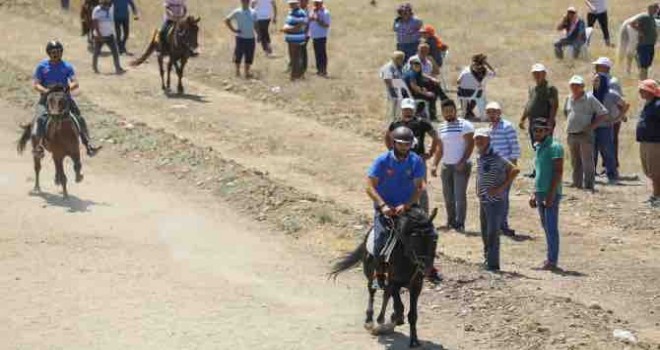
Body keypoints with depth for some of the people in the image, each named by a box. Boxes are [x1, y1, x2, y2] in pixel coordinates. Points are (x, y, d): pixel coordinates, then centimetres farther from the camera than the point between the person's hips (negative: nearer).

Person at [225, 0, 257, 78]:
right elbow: (227, 20, -1)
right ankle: (237, 71, 18)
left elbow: (255, 24, 16)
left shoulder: (253, 12, 5)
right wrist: (233, 30, -5)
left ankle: (247, 71, 17)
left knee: (249, 56, 5)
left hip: (251, 38, 3)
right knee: (238, 55, 3)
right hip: (240, 37, -3)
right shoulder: (237, 12, -5)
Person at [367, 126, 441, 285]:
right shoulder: (382, 161, -10)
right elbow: (370, 187, -13)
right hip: (385, 208, -2)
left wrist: (406, 205, -25)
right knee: (381, 238, -24)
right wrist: (383, 206, -27)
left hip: (409, 206, 2)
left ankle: (429, 269, 9)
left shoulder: (416, 161, -5)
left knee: (431, 235, -10)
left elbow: (419, 187, -9)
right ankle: (379, 273, -7)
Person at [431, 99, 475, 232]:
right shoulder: (441, 128, 14)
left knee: (460, 195, -10)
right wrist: (434, 164, 7)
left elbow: (470, 144, -10)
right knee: (448, 196, 6)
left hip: (461, 166, -6)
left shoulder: (465, 125, -5)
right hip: (446, 166, 6)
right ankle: (451, 221, 16)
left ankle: (460, 223, -8)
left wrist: (462, 162, -18)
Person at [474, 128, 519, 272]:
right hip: (483, 201, 8)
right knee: (485, 233, 13)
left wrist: (501, 188, -18)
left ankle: (492, 263, -6)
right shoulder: (479, 158, 10)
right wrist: (478, 190, 12)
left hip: (496, 201, -8)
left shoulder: (496, 158, -13)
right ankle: (487, 259, 23)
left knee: (493, 233, -8)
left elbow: (515, 170, -19)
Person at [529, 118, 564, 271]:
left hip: (551, 194, -9)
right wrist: (534, 194, 19)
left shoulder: (554, 147, -11)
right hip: (540, 193, 9)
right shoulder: (539, 148, 17)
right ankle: (550, 259, 17)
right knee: (546, 227, 11)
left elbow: (558, 172, -16)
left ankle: (552, 261, -4)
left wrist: (551, 194, -21)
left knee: (551, 228, -6)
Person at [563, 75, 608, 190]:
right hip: (571, 135, 6)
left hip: (585, 134, -6)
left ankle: (588, 185, -6)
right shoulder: (569, 98, 11)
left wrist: (592, 125, -12)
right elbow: (566, 112, 31)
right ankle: (577, 184, 21)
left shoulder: (589, 98, -6)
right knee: (575, 162, 13)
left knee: (587, 162, -8)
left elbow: (603, 113, -5)